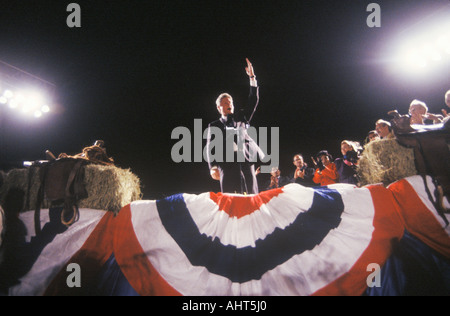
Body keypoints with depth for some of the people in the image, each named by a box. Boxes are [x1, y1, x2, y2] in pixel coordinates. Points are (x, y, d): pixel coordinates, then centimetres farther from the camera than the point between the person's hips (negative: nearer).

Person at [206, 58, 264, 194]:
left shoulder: (241, 116, 24)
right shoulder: (214, 126, 17)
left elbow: (253, 101, 18)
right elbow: (210, 147, 7)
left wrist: (252, 77, 11)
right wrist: (213, 167, -8)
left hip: (246, 159, 2)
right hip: (227, 162, -2)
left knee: (251, 195, -5)